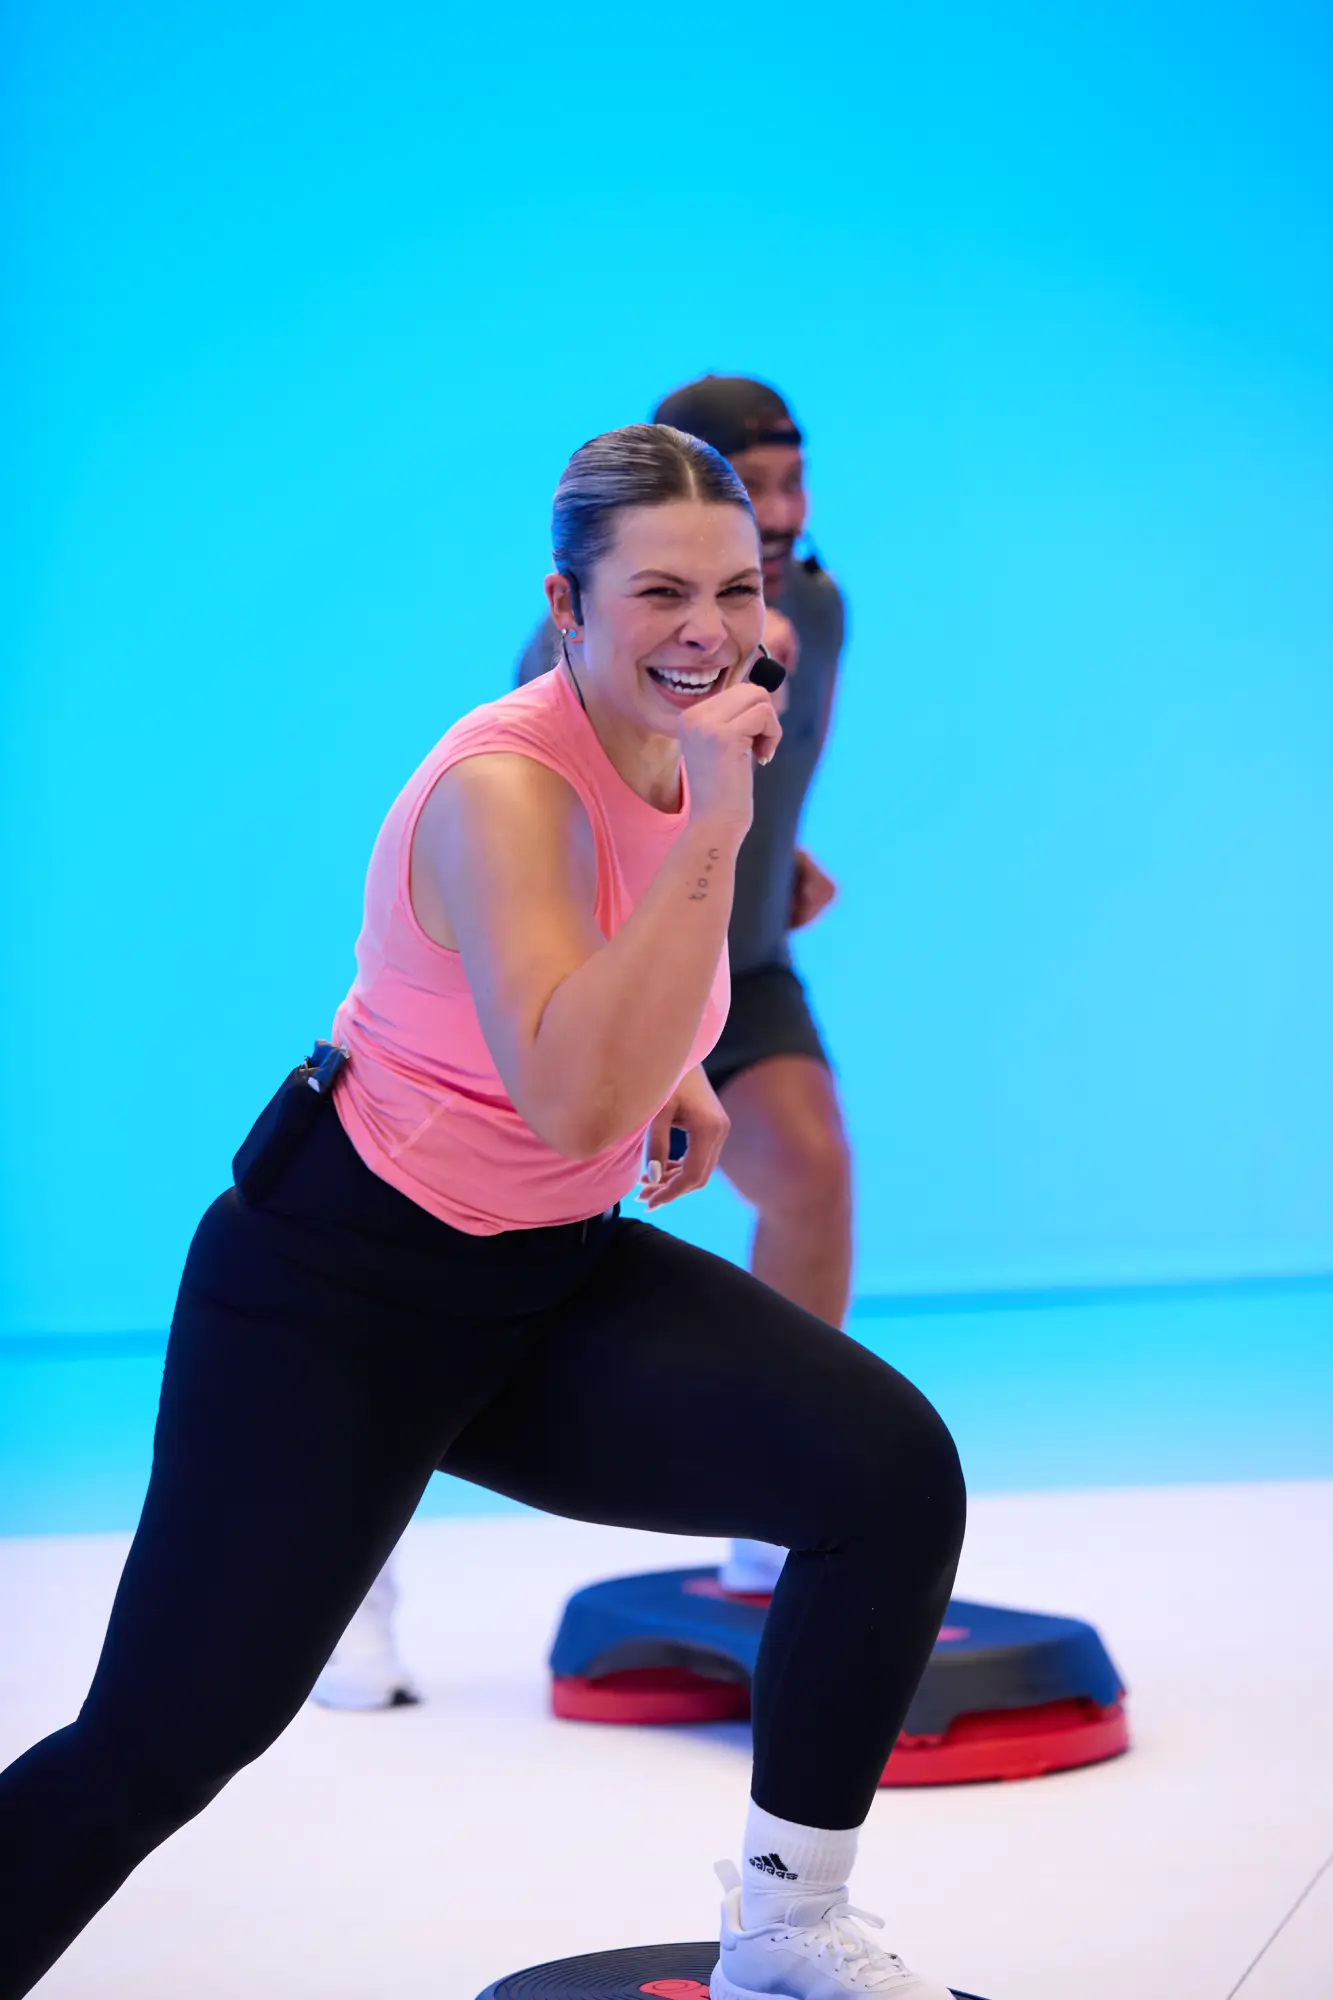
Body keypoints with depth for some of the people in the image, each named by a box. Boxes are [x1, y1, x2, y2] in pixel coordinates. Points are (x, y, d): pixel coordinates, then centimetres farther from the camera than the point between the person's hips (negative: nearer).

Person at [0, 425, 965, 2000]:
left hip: (551, 1280, 7)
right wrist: (718, 823, -38)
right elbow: (573, 1099, -39)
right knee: (156, 1743, -8)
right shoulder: (505, 788, -24)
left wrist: (672, 1065, 7)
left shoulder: (673, 752, 2)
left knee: (892, 1467, -12)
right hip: (343, 1288, -7)